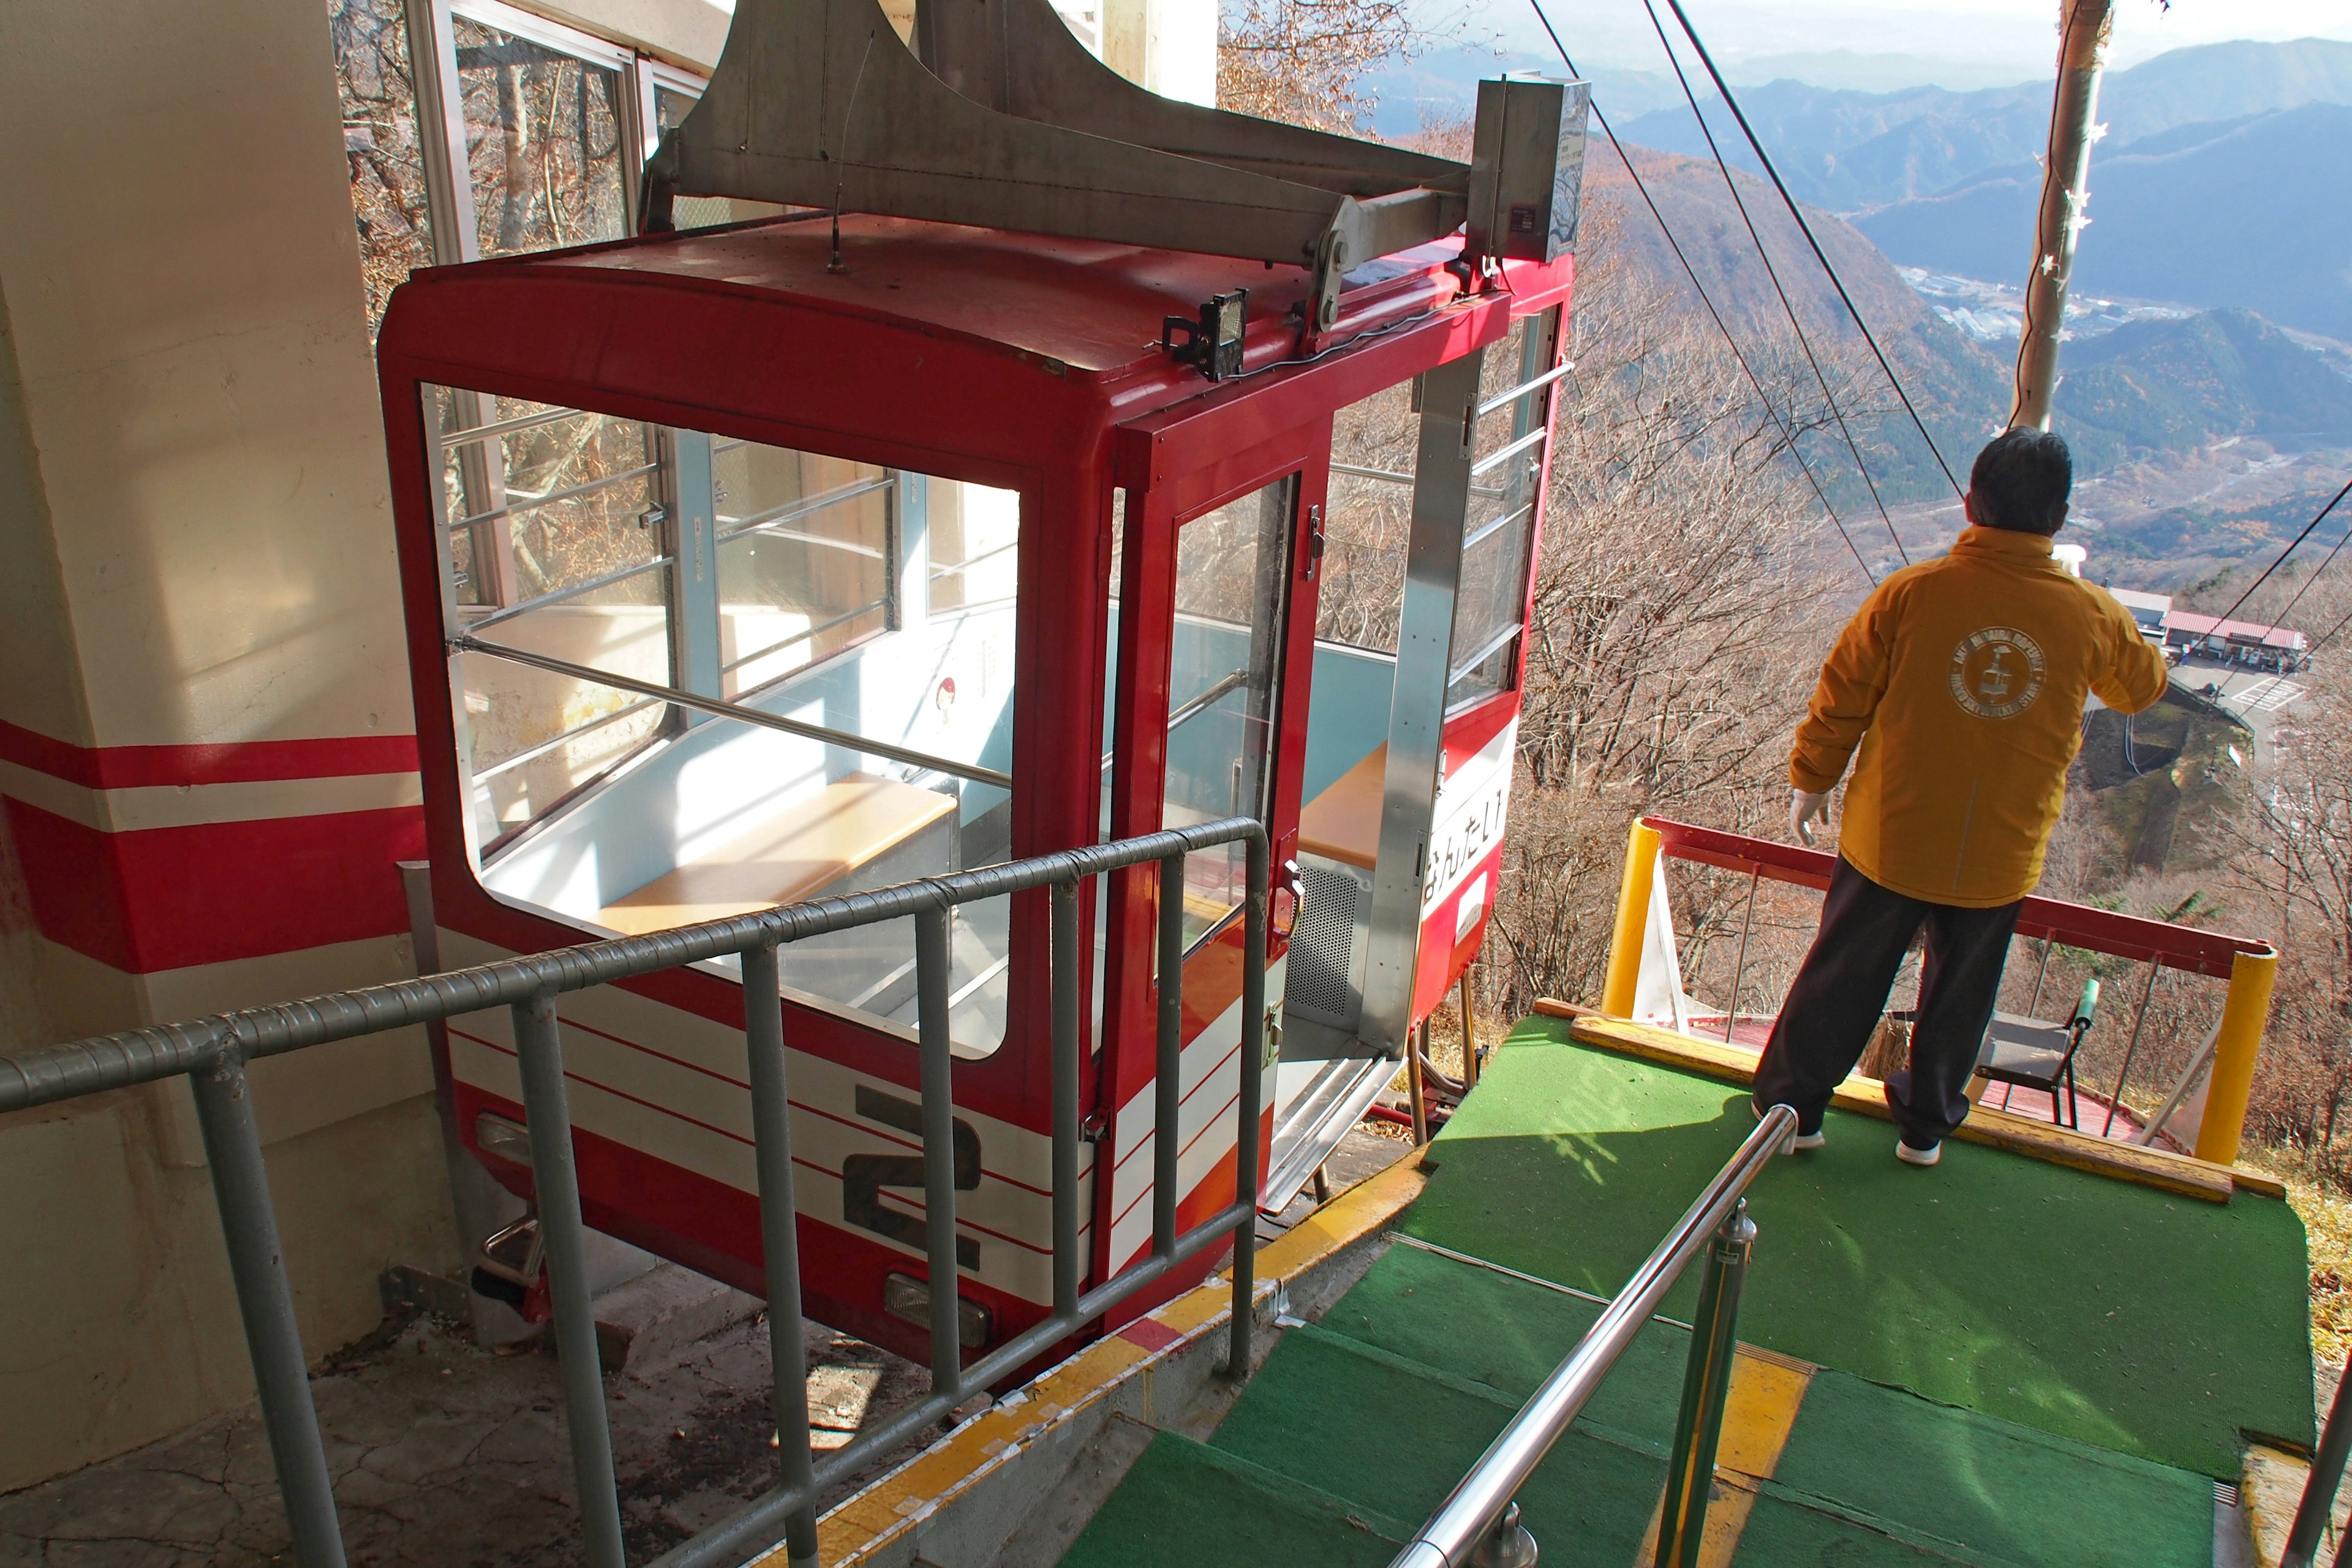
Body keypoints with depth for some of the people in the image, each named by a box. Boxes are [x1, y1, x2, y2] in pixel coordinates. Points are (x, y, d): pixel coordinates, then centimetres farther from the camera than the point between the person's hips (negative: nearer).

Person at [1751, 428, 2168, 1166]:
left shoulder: (1910, 593, -17)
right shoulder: (2092, 614, -9)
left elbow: (1841, 699, -8)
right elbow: (2141, 685, 13)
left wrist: (1811, 781, 8)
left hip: (1891, 839, -1)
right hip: (2002, 856, 2)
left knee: (1842, 979, 15)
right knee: (1959, 995, 20)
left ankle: (1792, 1105, 29)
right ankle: (1926, 1125, 37)